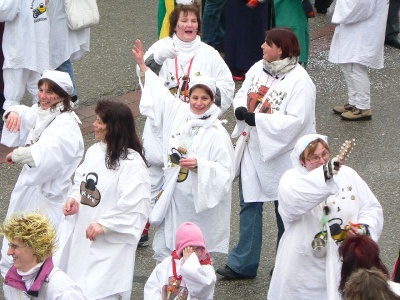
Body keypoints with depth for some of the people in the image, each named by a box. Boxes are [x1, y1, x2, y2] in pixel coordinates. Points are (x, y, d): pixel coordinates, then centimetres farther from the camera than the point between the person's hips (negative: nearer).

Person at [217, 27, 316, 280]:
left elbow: (296, 120, -24)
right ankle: (243, 263, 15)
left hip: (281, 153, -6)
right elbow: (243, 94, 10)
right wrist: (241, 109, -14)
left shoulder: (300, 81, -19)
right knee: (249, 204, 9)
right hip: (252, 149, 6)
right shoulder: (258, 68, 2)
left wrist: (257, 120, -26)